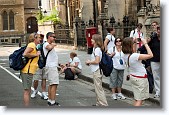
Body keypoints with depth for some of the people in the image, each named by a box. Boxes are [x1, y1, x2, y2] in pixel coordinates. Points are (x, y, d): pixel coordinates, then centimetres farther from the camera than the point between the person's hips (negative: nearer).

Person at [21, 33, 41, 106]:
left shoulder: (34, 46, 20)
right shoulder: (32, 44, -9)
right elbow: (25, 54, -23)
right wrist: (36, 54, -14)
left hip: (28, 71, 10)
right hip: (28, 71, -10)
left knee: (28, 91, 16)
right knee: (27, 91, -7)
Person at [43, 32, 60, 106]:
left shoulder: (51, 44, 21)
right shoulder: (46, 44, -10)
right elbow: (49, 47, -35)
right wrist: (53, 45, -16)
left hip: (53, 66, 11)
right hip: (51, 67, -11)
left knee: (51, 84, 14)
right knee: (54, 84, -14)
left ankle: (50, 100, 20)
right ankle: (52, 102, -16)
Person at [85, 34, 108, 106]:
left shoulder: (97, 49, -18)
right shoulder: (95, 48, 13)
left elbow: (97, 61, -24)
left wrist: (89, 62, -9)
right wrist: (90, 62, 8)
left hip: (97, 71, -10)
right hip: (96, 71, 10)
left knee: (98, 88, -6)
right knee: (97, 88, 16)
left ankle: (104, 104, -3)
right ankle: (99, 103, 24)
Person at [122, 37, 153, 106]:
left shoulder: (126, 56, -5)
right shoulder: (134, 56, -29)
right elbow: (150, 55, -27)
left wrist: (135, 43, 8)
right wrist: (145, 44, -21)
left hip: (133, 77, 8)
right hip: (140, 79, -8)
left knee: (137, 99, 18)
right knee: (139, 100, 0)